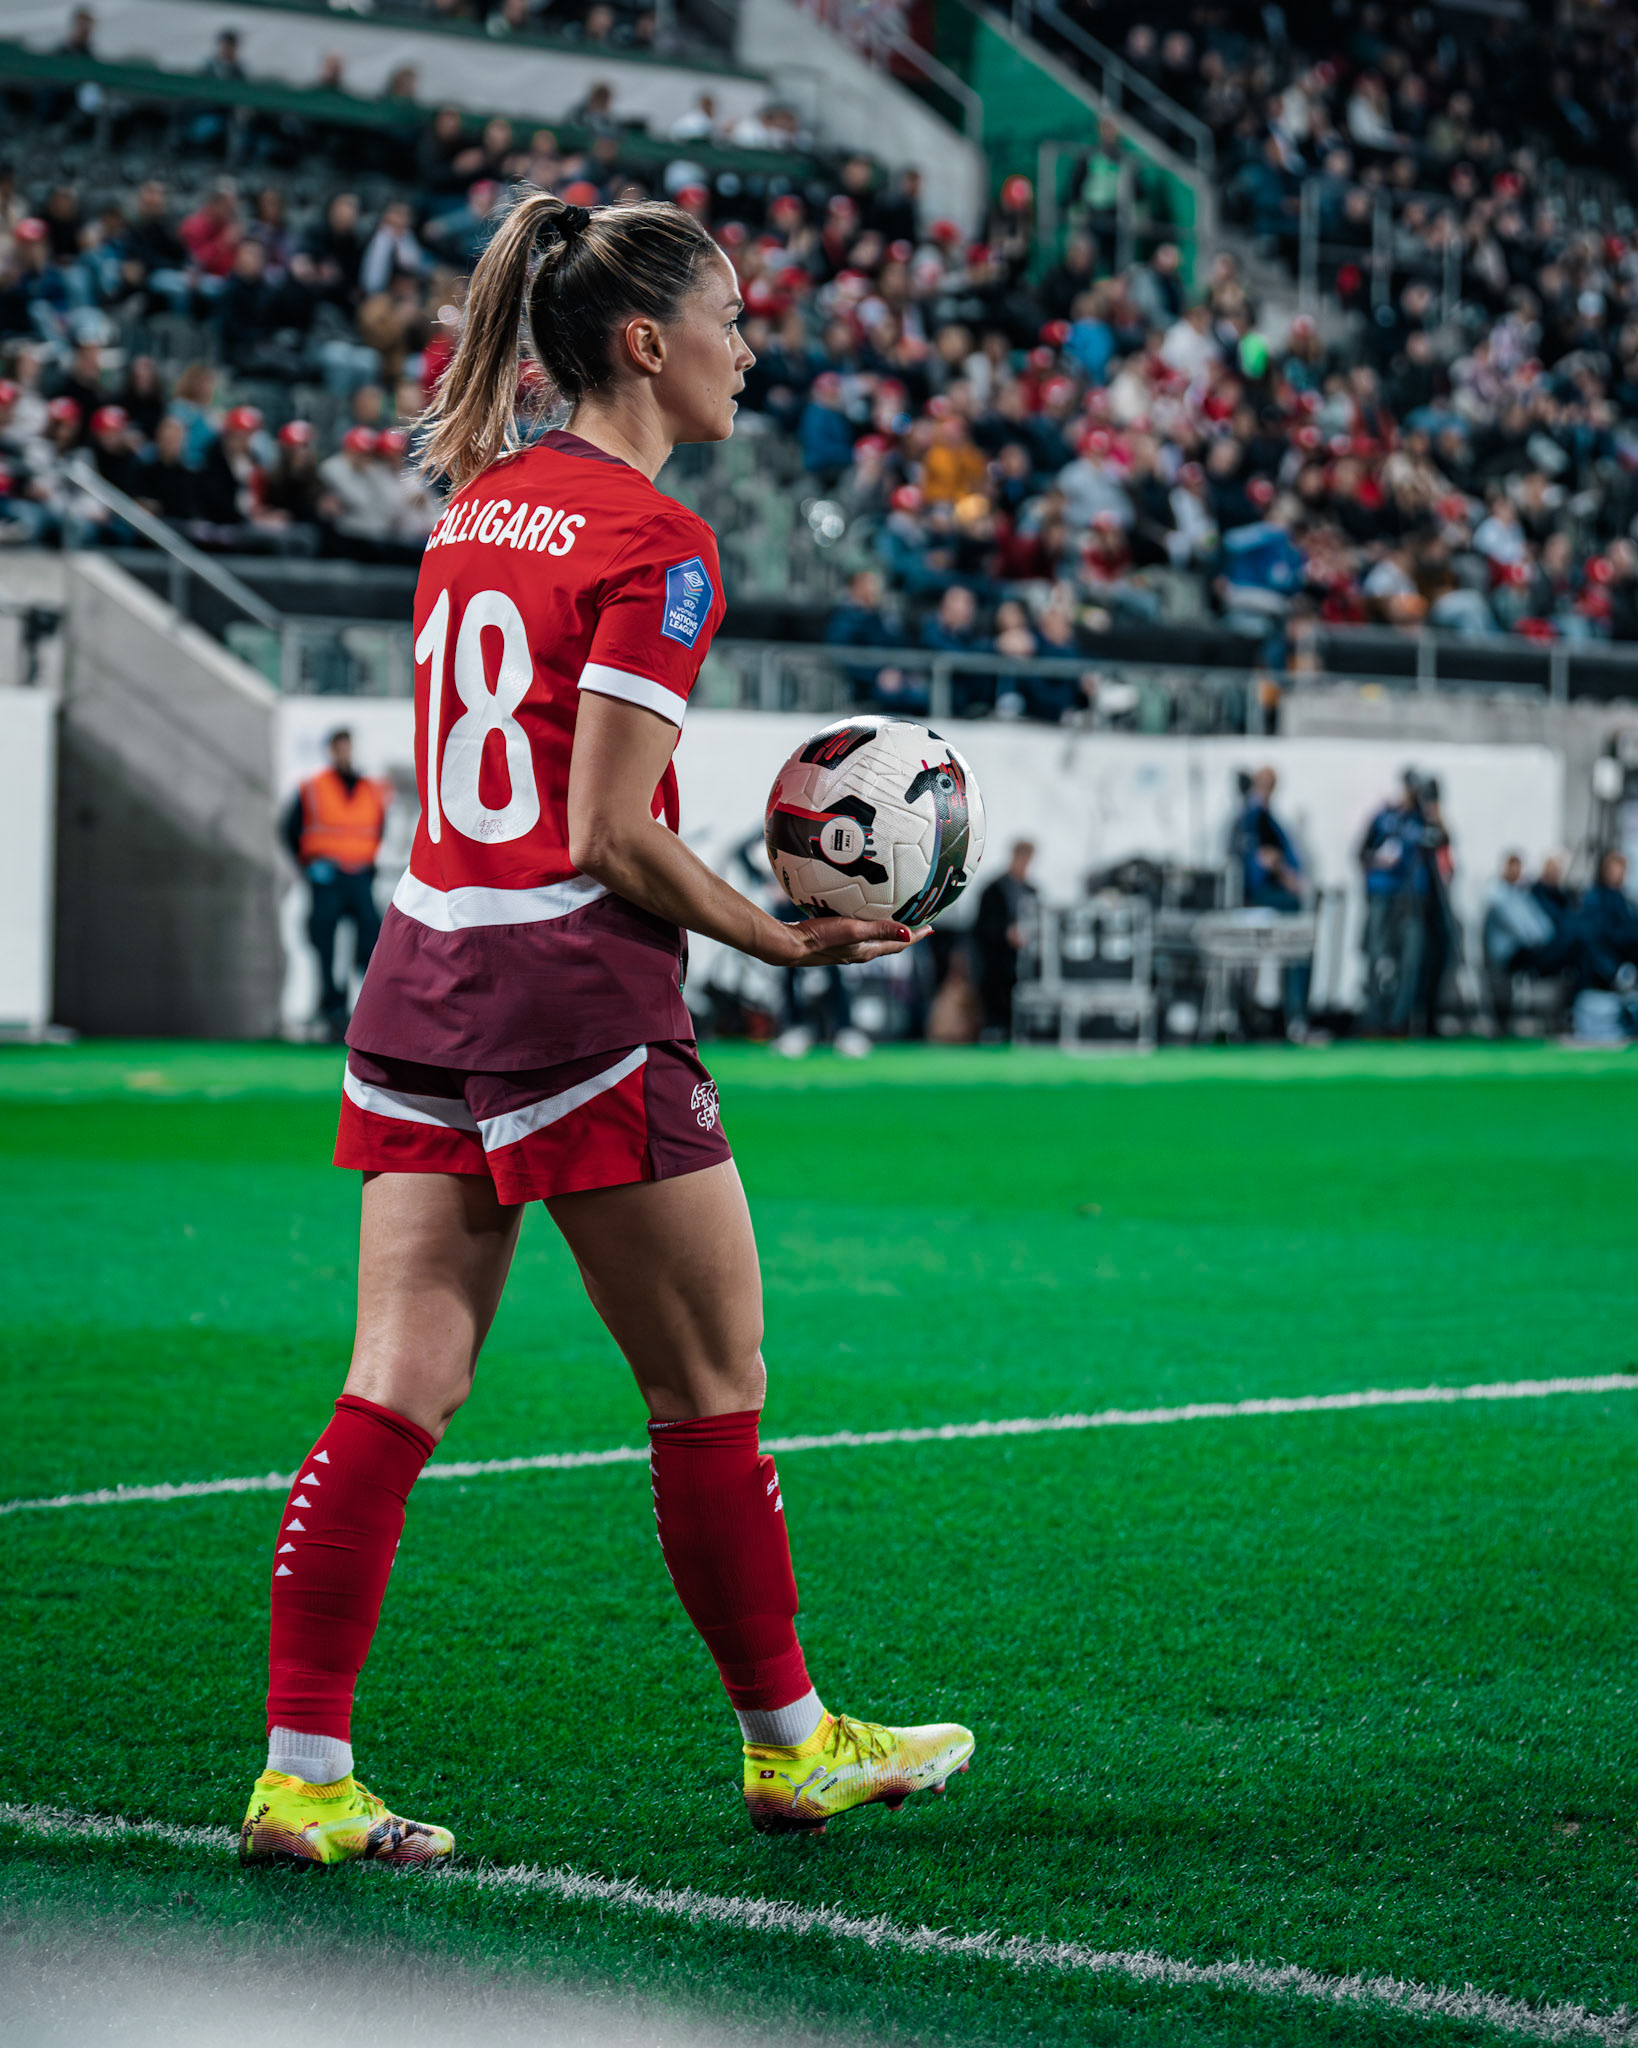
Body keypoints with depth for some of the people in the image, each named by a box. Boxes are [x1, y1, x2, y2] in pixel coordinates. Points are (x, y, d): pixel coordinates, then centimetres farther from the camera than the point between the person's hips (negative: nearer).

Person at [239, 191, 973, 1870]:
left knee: (397, 1388, 4)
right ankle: (787, 1745, 20)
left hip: (419, 974, 8)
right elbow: (611, 836, -16)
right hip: (572, 988, -8)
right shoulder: (656, 545, -12)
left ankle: (301, 1775, 0)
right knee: (711, 1387, 7)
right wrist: (786, 939, -5)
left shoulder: (477, 505, 13)